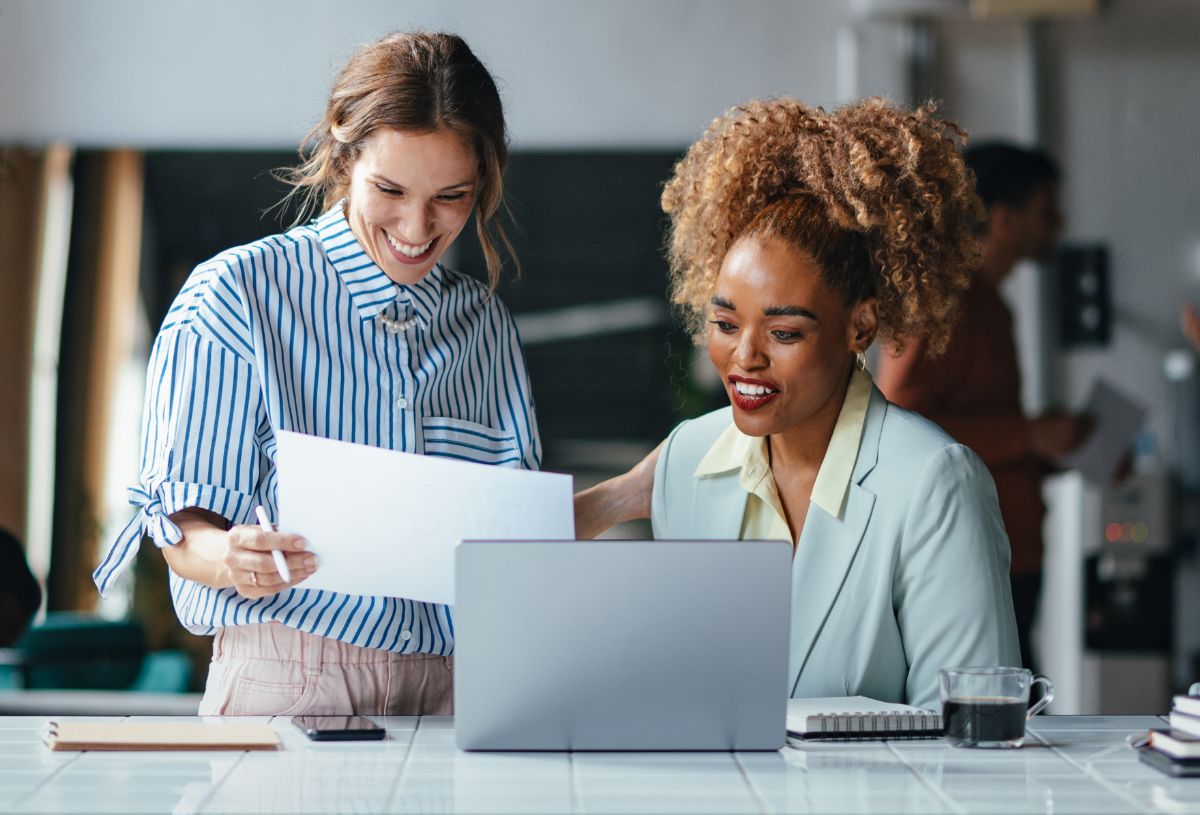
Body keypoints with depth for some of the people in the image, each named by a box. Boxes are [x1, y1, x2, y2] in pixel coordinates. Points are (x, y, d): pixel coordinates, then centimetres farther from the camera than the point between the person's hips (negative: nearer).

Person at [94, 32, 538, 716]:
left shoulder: (486, 324, 16)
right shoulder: (236, 294, 1)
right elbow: (185, 522, -2)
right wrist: (231, 558, -25)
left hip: (450, 684, 4)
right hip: (286, 684, -4)